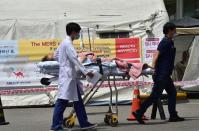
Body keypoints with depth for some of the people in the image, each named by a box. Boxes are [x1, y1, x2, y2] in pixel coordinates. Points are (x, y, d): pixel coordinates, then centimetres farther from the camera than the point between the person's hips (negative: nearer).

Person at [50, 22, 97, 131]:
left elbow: (56, 55, 24)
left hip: (70, 76, 10)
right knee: (62, 102, -8)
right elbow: (74, 59, -22)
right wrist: (85, 72, -25)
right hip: (67, 76, -10)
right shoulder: (68, 44, -15)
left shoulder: (64, 43, 14)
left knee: (78, 100, 12)